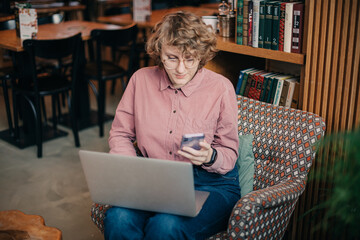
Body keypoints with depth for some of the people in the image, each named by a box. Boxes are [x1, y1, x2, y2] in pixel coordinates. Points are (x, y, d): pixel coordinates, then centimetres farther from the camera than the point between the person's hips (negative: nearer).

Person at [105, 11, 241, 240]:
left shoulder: (221, 88, -6)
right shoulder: (141, 79, 2)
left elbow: (229, 154, 1)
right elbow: (120, 134, 11)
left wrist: (210, 157, -22)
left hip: (210, 184, -2)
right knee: (118, 219, -29)